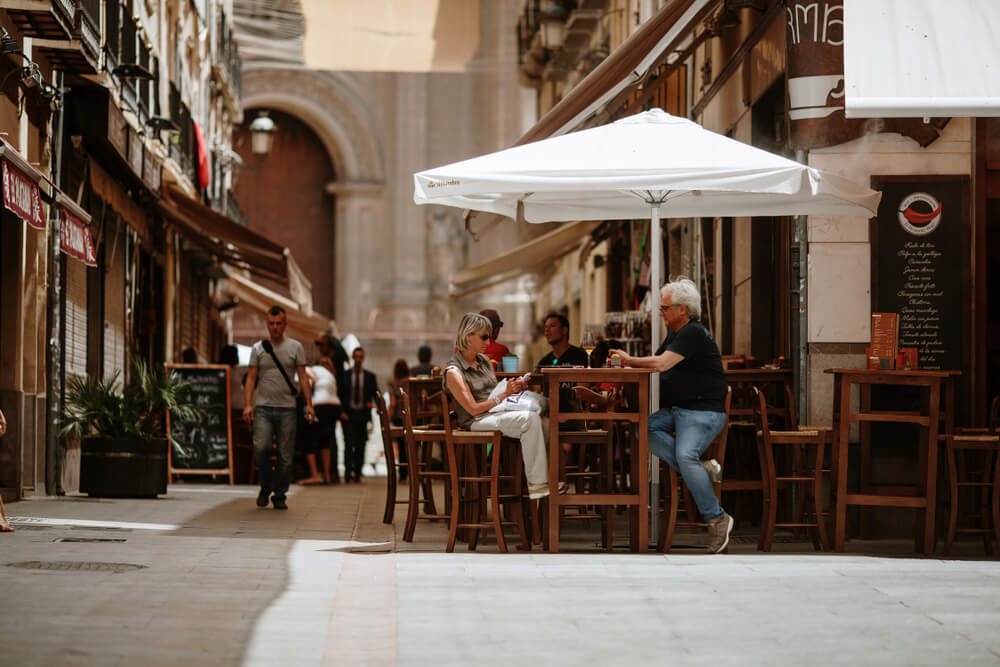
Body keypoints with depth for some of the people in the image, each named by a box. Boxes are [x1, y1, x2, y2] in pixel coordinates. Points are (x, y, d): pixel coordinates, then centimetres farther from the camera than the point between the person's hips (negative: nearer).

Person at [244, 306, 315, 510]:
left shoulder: (295, 347, 7)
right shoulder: (258, 348, 8)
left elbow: (303, 377, 5)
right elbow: (251, 378, 5)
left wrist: (309, 404, -4)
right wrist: (247, 404, -7)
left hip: (286, 409, 0)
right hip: (263, 408, 0)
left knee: (285, 455, 0)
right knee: (261, 447, -17)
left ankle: (279, 495, 10)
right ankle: (265, 487, 4)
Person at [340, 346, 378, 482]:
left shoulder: (370, 376, 9)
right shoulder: (345, 375, 6)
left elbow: (376, 394, 10)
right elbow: (340, 395, 7)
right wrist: (342, 412, -5)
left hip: (362, 414, 2)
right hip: (348, 414, -2)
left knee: (361, 445, 2)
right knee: (349, 443, -13)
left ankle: (357, 473, 9)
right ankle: (348, 471, -16)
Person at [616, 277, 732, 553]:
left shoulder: (694, 334, -14)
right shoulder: (675, 333, 19)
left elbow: (661, 364, -22)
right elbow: (655, 362, 21)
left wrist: (629, 360, -7)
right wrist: (626, 363, 5)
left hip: (704, 412, -10)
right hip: (675, 410, 10)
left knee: (685, 454, -30)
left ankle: (717, 518, -19)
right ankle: (701, 468, -14)